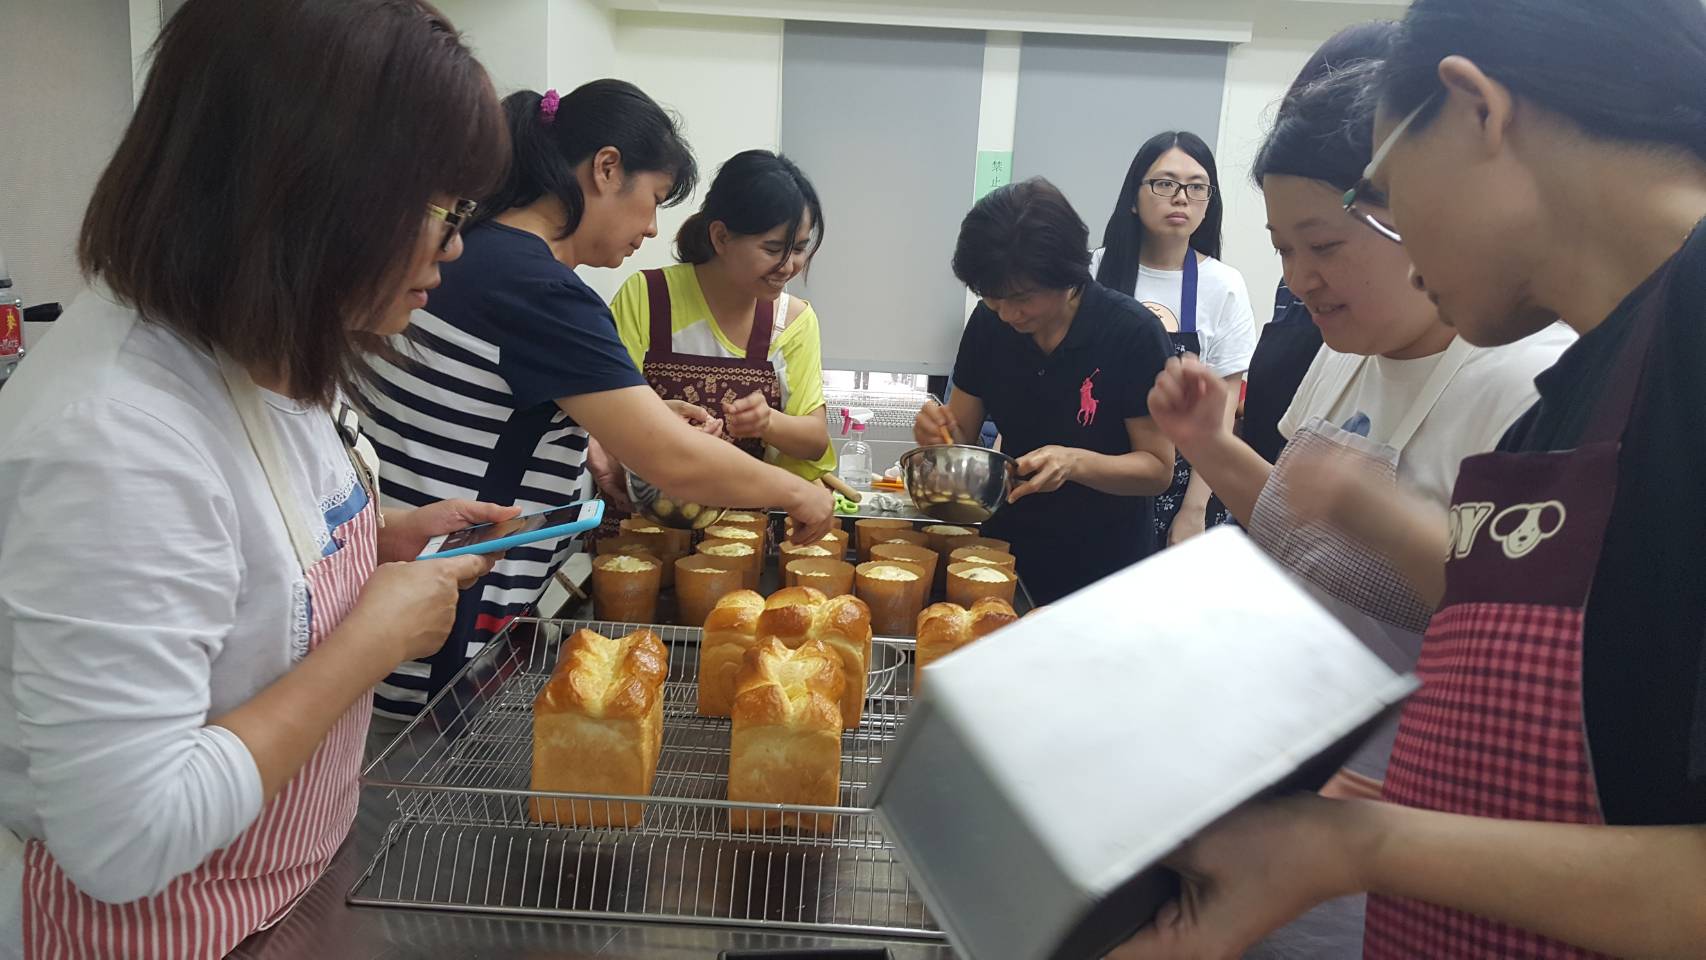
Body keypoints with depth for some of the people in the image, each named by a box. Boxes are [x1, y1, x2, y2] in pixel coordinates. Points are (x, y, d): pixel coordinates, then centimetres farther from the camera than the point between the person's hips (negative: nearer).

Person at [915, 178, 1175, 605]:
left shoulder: (1134, 333, -19)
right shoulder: (990, 323, -7)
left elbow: (1158, 468, -15)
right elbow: (963, 437, 2)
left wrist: (1075, 462, -32)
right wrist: (939, 430, -20)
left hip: (1103, 566, -4)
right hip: (1008, 551, 4)